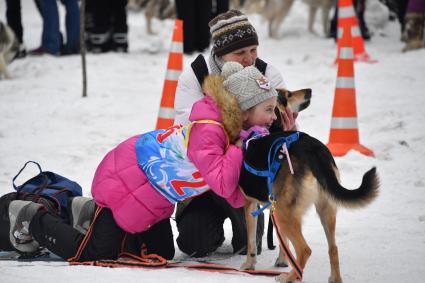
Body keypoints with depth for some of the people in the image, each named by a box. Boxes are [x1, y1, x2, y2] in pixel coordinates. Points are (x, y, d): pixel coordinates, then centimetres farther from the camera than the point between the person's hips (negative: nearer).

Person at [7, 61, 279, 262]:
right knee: (96, 254, -5)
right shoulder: (206, 131, -32)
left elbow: (236, 196, -4)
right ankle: (34, 219, 16)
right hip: (122, 182, -10)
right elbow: (223, 185, -42)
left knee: (162, 253, 16)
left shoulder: (234, 131, -3)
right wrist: (238, 148, -31)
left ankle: (94, 213, 28)